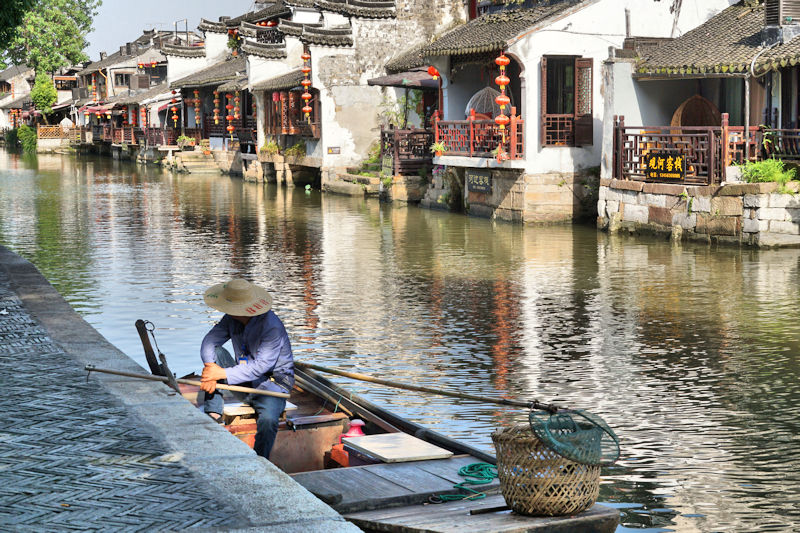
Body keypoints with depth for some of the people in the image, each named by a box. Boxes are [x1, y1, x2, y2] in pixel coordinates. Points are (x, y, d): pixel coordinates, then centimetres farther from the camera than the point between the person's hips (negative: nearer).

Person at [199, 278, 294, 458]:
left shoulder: (272, 327, -26)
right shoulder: (232, 319, -5)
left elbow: (260, 367, -29)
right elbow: (209, 341, -7)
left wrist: (223, 374, -32)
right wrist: (210, 368, -28)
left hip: (273, 381, -7)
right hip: (245, 377, 7)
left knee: (267, 420, -36)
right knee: (216, 353, -13)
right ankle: (213, 415, -15)